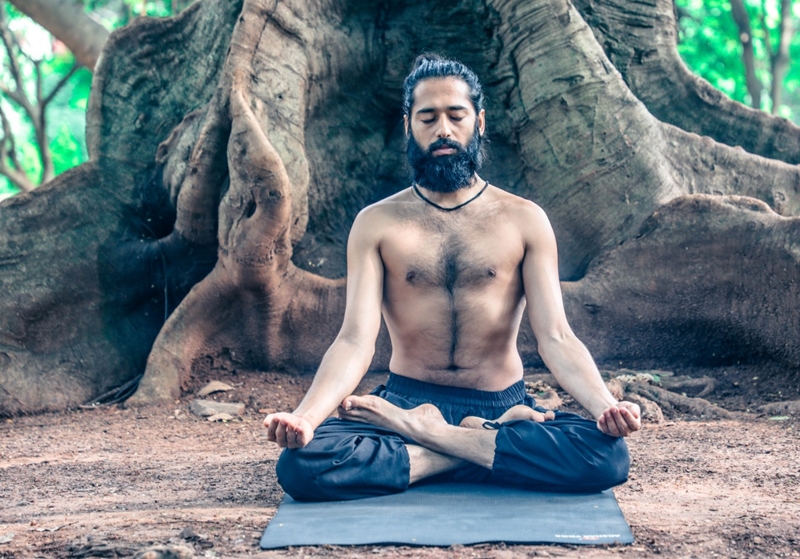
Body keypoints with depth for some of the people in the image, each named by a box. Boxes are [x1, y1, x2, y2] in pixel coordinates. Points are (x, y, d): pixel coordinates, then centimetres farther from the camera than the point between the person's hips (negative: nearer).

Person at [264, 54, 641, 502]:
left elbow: (555, 336, -5)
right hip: (406, 398, 0)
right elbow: (356, 340, -7)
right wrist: (304, 416, -26)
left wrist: (605, 407, -25)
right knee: (300, 462, -30)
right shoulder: (376, 224, 4)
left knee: (609, 456, -30)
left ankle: (420, 432, -18)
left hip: (502, 406, 1)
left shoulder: (524, 220, 3)